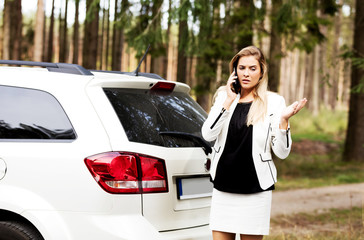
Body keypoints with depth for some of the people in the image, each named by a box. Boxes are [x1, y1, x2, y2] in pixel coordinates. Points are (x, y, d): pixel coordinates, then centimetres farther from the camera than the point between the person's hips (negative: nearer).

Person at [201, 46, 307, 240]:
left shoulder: (273, 102, -1)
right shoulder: (224, 96, 8)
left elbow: (282, 152, -4)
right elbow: (207, 135, -7)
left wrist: (284, 120, -19)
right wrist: (228, 102, -10)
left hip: (256, 190, -2)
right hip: (223, 188, 2)